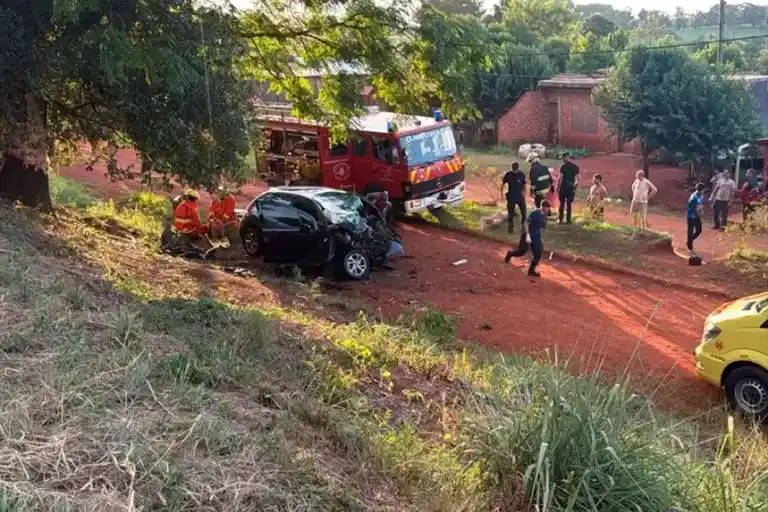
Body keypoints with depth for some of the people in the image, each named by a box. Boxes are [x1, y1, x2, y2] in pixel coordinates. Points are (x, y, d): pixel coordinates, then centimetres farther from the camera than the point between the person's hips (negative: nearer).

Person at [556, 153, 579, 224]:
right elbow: (577, 179, 4)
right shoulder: (576, 167, 4)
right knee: (569, 204, 9)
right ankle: (568, 220, 9)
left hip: (564, 186, -3)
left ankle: (560, 219, 5)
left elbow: (560, 178, -10)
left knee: (562, 203, 6)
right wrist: (575, 187, 13)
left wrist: (558, 187, -2)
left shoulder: (563, 166, -9)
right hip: (571, 186, 3)